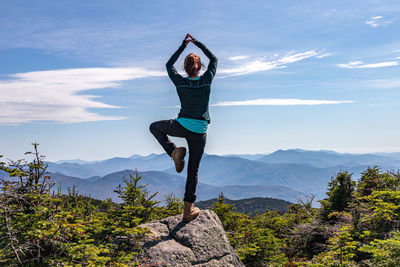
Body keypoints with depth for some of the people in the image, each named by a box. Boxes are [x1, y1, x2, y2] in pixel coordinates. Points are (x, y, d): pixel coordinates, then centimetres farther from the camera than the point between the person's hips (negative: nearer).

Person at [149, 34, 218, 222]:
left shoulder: (180, 82, -3)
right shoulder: (206, 80, -3)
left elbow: (169, 65, 18)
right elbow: (214, 59, 16)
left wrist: (183, 46, 22)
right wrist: (198, 44, 20)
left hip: (181, 126, -1)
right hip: (199, 132, 1)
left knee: (155, 127, 28)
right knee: (193, 170, 11)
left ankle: (174, 152, 5)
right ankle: (188, 210, 12)